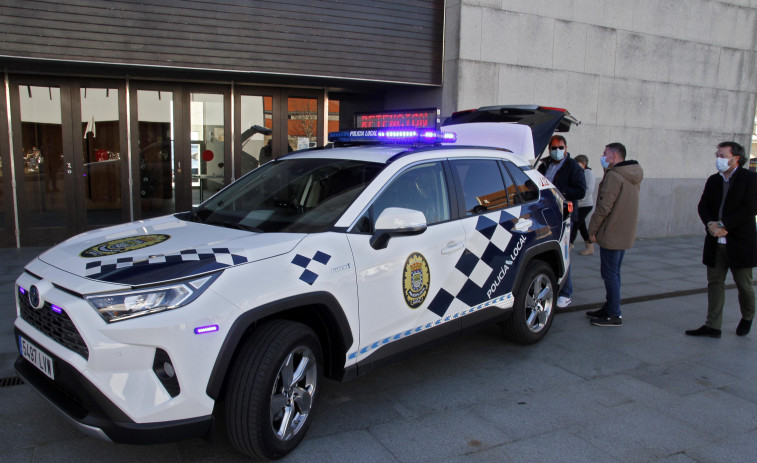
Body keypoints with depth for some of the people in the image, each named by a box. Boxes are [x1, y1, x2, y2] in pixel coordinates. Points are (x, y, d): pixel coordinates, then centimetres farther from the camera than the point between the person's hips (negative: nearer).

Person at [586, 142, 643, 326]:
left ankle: (614, 315, 0)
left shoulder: (613, 176, -17)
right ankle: (609, 308, 25)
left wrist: (593, 229, -11)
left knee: (609, 273, -4)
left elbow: (604, 206, -21)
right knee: (614, 272, 16)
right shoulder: (634, 176, 14)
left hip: (611, 234, -10)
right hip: (625, 234, 10)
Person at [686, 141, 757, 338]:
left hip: (740, 242, -5)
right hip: (716, 242, 5)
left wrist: (723, 224, -19)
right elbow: (703, 206, 6)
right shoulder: (713, 180, 11)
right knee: (714, 283, 5)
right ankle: (712, 326, 9)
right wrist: (710, 224, -13)